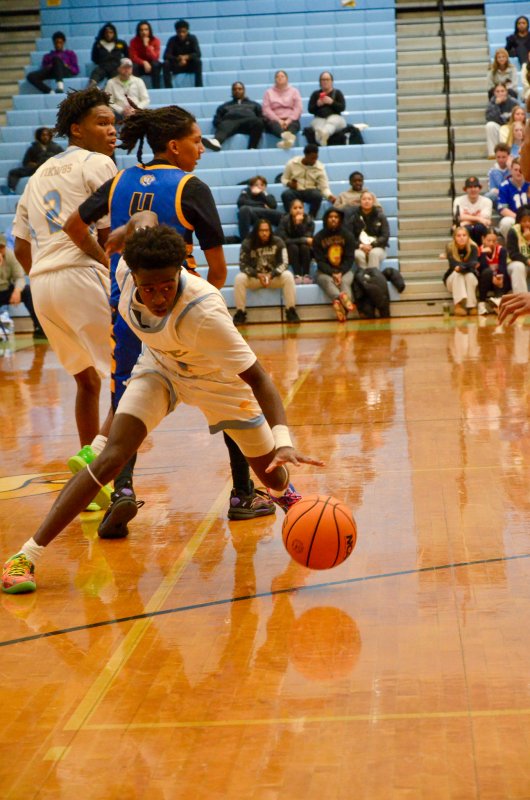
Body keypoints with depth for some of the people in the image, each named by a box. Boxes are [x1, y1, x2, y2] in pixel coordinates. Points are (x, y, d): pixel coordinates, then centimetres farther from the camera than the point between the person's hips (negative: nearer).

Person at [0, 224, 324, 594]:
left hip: (217, 379, -2)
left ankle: (283, 492, 46)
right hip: (160, 368, 2)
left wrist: (284, 442, -52)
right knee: (112, 457, -20)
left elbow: (258, 378, -39)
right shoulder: (126, 270, -28)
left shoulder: (205, 311, -42)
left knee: (273, 474, 4)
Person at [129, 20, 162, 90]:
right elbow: (133, 57, -15)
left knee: (156, 64, -34)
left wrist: (147, 45, -30)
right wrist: (144, 62, -33)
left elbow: (155, 58, -20)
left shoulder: (155, 40, -11)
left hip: (151, 65, 0)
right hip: (140, 65, 0)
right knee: (134, 66, -34)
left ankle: (156, 89, -30)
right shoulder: (134, 41, -10)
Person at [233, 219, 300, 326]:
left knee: (288, 276, -29)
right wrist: (258, 275, -26)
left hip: (274, 277, 0)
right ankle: (240, 313, -20)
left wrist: (271, 275, -28)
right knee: (239, 278, -29)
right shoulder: (247, 244, -10)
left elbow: (284, 263, -11)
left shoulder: (278, 242, -10)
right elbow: (243, 265, -10)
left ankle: (291, 311, -20)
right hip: (254, 277, 0)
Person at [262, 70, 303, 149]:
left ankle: (288, 138, -70)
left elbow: (298, 108, 4)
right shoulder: (269, 92, 16)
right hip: (274, 120, -1)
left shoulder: (294, 91, 18)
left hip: (290, 120, 1)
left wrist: (289, 120, -13)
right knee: (275, 125, -36)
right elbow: (266, 109, 2)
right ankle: (288, 137, -71)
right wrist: (279, 120, -14)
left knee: (293, 125, -35)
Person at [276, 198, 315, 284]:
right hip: (289, 252, -1)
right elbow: (284, 240, -20)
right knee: (293, 247, -30)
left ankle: (306, 275, -27)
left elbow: (308, 238, -20)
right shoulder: (284, 220, -14)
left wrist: (299, 224, -33)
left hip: (306, 254, 1)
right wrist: (304, 240, -22)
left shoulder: (309, 220, -10)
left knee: (304, 247, -29)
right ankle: (297, 276, -34)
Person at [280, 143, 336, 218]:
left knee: (318, 195, -35)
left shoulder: (320, 167, -7)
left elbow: (324, 187, -9)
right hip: (295, 191, 0)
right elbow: (284, 179, 7)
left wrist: (330, 196, -29)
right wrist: (289, 183, -16)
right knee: (285, 194, -35)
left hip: (311, 192, 0)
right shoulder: (292, 163, -6)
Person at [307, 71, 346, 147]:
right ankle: (320, 136, -73)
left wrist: (331, 102, -14)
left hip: (335, 117, -1)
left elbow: (342, 107, 1)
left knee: (331, 121, -39)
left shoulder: (337, 93, 14)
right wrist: (317, 104, -11)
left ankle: (324, 133, -73)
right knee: (318, 124, -37)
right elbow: (310, 110, 9)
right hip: (319, 118, 1)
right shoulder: (315, 94, 17)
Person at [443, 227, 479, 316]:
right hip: (453, 279, 0)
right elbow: (454, 265, -26)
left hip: (471, 277, 0)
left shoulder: (473, 248, -12)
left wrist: (461, 267, -44)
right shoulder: (450, 248, -14)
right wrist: (468, 265, -44)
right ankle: (458, 304, -44)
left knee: (470, 275, -31)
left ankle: (472, 306, -30)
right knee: (457, 274, -32)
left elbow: (474, 263, -25)